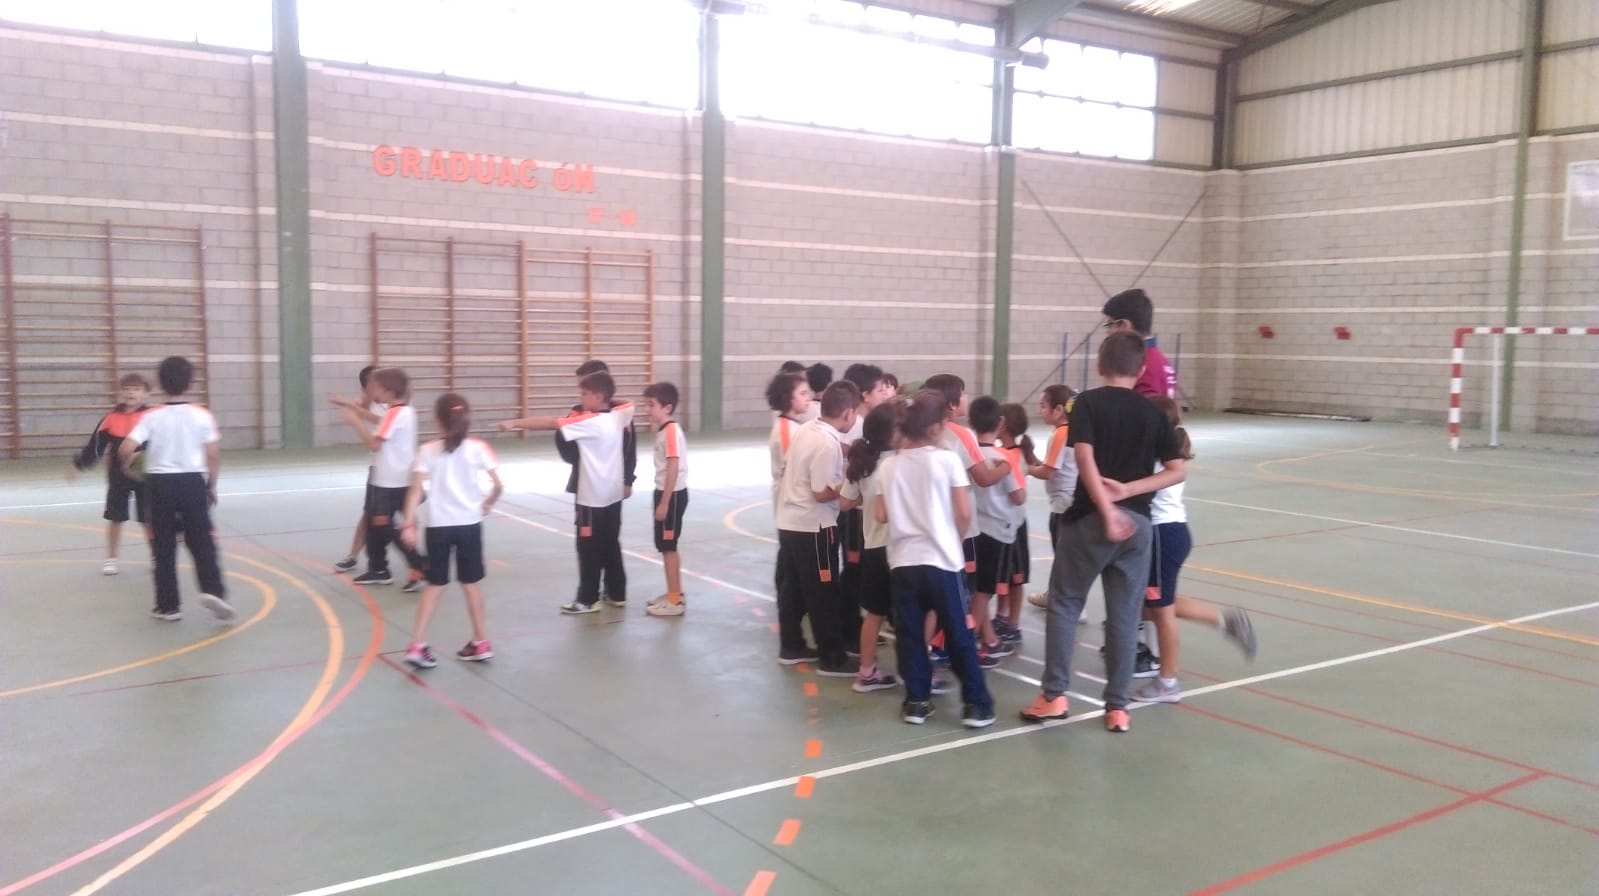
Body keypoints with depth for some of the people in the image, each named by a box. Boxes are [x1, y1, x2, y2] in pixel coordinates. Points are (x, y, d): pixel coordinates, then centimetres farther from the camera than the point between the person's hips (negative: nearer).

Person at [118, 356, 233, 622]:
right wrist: (212, 485, 8)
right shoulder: (202, 415, -3)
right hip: (193, 482, 0)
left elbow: (125, 449, -14)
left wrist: (127, 468, 8)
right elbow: (213, 455, -5)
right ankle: (212, 590, -13)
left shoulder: (152, 417, -5)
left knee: (164, 546, 9)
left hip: (161, 484, 0)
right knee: (202, 543, 6)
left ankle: (169, 605, 12)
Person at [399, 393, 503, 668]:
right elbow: (498, 485, -9)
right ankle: (480, 643, 20)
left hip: (438, 526, 0)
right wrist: (488, 503, 11)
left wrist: (408, 525, -8)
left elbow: (415, 490, -9)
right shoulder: (478, 448, -4)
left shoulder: (427, 451, -3)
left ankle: (417, 645, 4)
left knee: (435, 584, 11)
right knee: (471, 583, 12)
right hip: (469, 524, 0)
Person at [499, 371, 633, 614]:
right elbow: (628, 404, 26)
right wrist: (610, 400, 13)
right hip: (612, 494, 8)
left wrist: (514, 423, -17)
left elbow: (550, 423, -20)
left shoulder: (588, 422, -18)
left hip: (593, 497, -8)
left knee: (589, 549, 1)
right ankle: (617, 593, 22)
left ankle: (587, 599, 7)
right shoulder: (618, 416, 2)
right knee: (611, 546, 15)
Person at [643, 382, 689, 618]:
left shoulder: (671, 431, -19)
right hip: (667, 493, 10)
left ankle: (675, 601, 3)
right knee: (666, 546, 17)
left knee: (668, 546, -4)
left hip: (672, 495, -10)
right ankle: (674, 593, 28)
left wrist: (664, 502, -22)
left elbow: (674, 468, -22)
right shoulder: (664, 430, 12)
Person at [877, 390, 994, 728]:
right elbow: (964, 513, -7)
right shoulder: (947, 460, -8)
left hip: (903, 561, 3)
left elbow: (881, 515, 2)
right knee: (959, 635, 6)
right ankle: (975, 703, 11)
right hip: (941, 560, -2)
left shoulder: (889, 465, 2)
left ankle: (917, 701, 14)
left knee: (909, 635, 10)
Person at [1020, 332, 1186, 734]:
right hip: (1137, 522, 3)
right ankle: (1117, 707, 12)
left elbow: (1085, 458, -15)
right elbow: (1176, 471, 2)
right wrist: (1127, 490, -7)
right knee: (1125, 615, 9)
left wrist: (1107, 511, -15)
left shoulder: (1088, 402, -2)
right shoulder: (1153, 412, 7)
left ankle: (1054, 696, 8)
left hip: (1090, 518, -3)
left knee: (1064, 604, 10)